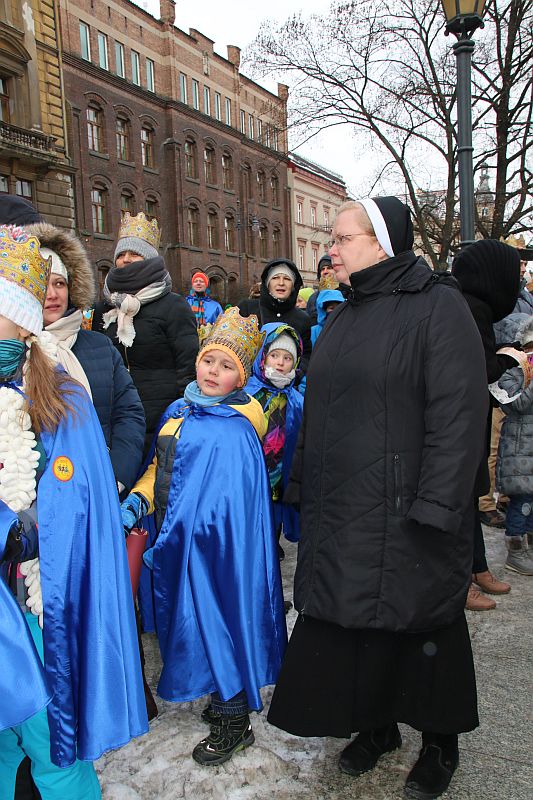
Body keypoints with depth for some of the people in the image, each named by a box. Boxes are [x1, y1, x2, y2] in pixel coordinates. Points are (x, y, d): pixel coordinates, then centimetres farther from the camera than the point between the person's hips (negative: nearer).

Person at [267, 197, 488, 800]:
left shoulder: (438, 306, -10)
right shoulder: (344, 316, 13)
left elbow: (458, 411, -16)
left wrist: (435, 507, -20)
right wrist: (302, 485, 14)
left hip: (403, 514, -6)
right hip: (341, 512, 7)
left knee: (420, 623, 10)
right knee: (352, 619, 15)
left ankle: (440, 741, 34)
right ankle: (375, 725, 38)